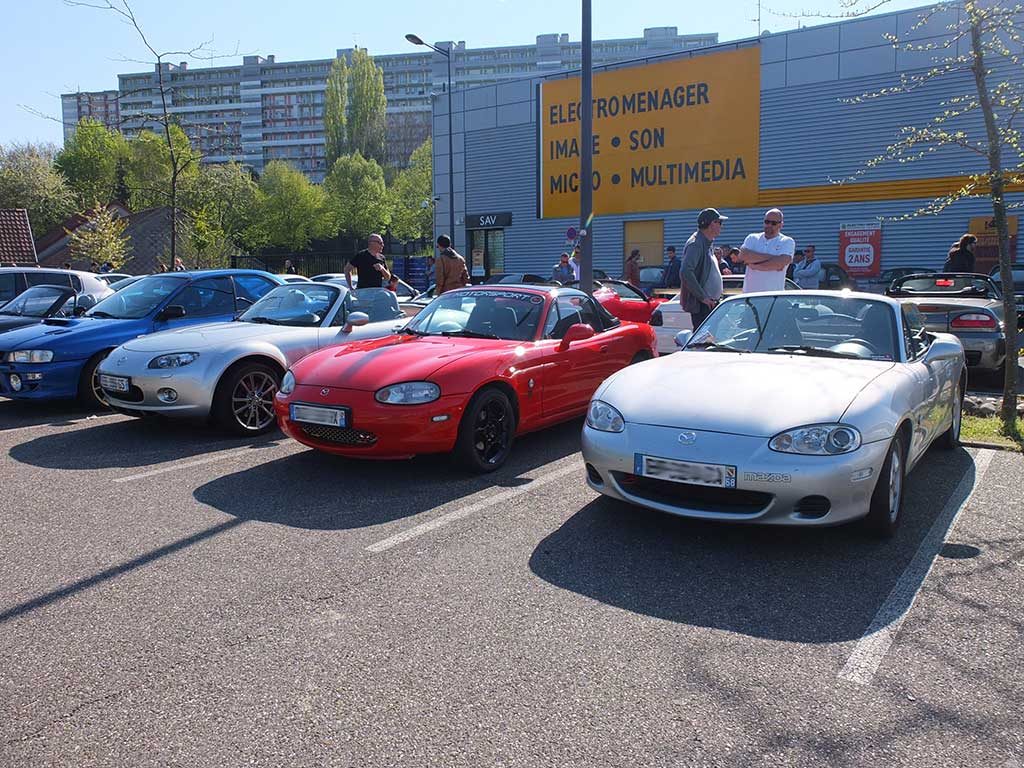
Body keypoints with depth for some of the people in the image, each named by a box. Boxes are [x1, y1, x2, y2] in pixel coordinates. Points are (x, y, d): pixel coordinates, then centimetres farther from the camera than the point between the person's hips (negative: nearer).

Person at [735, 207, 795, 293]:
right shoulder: (752, 238, 11)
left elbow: (780, 263, -16)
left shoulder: (787, 242, 3)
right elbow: (741, 256, -9)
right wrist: (771, 257, -11)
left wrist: (754, 265, -9)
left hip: (774, 295, -3)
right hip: (749, 293, 3)